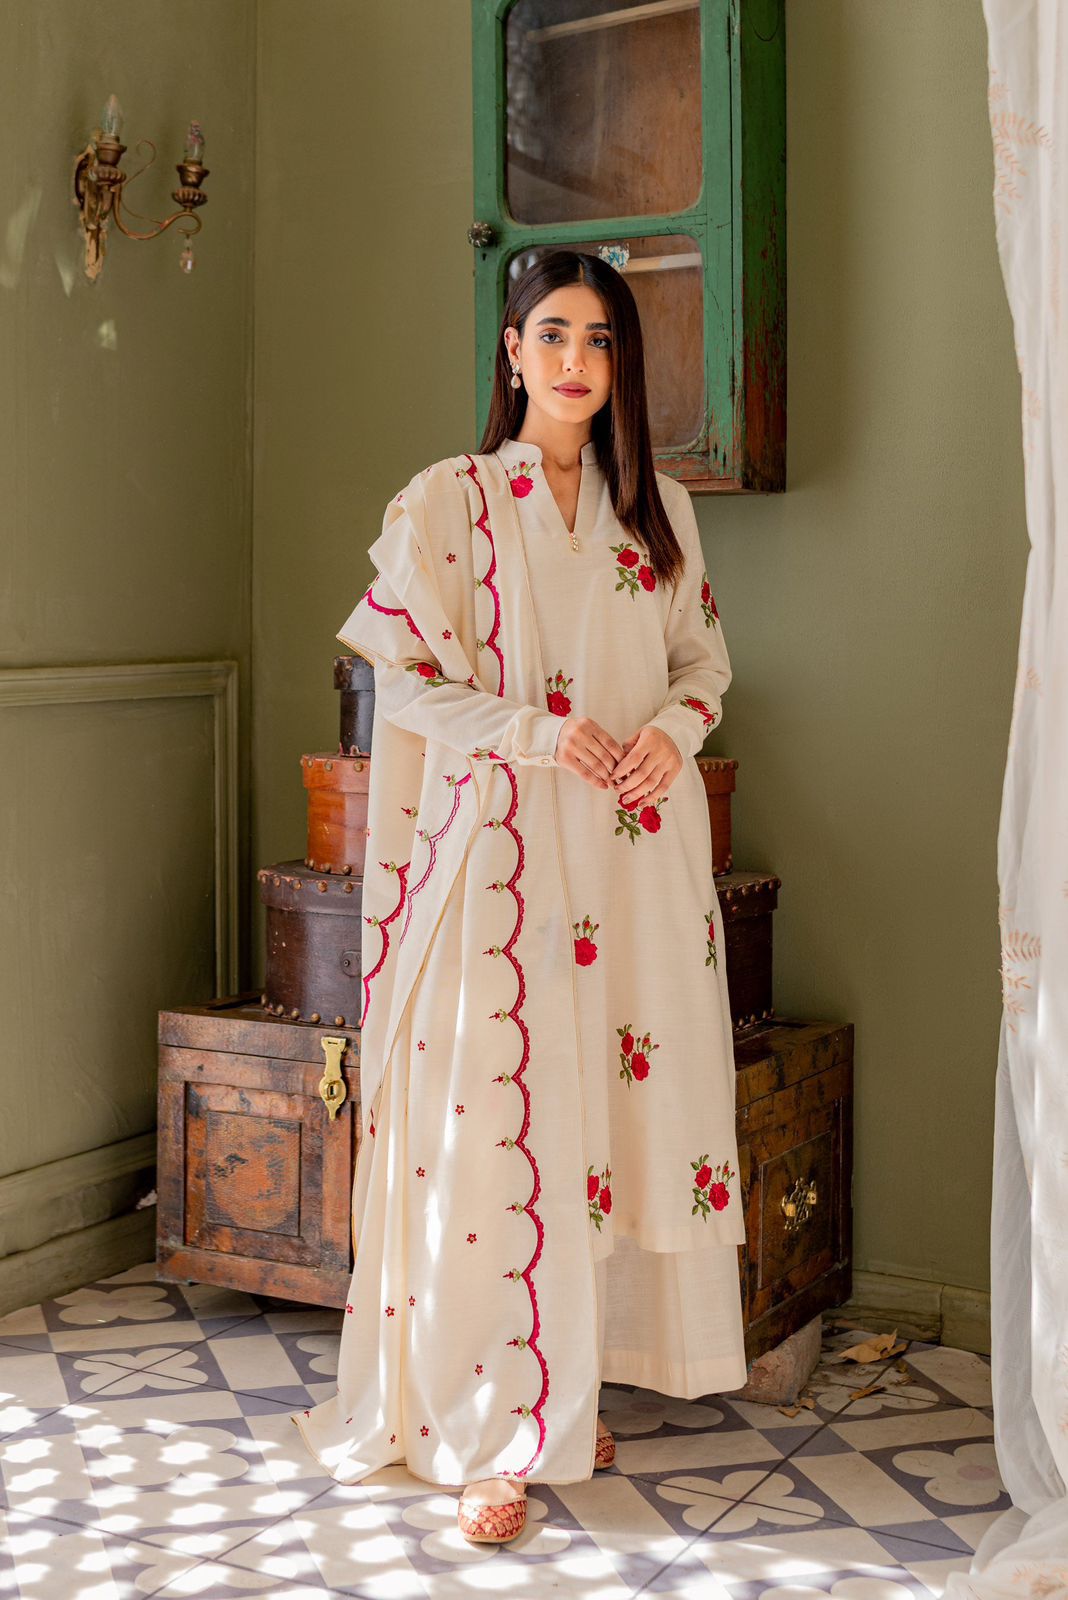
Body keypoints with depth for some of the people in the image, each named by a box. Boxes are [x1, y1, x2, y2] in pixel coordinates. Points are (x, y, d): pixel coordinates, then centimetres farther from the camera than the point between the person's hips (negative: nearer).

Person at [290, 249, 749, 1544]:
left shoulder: (658, 507, 12)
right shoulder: (447, 502, 0)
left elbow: (705, 654, 17)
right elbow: (408, 683, -4)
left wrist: (673, 726, -4)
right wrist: (542, 730, -15)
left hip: (639, 847, 4)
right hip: (501, 843, -4)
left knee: (622, 1101, 5)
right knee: (500, 1119, -6)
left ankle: (579, 1382, 20)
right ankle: (492, 1437, 3)